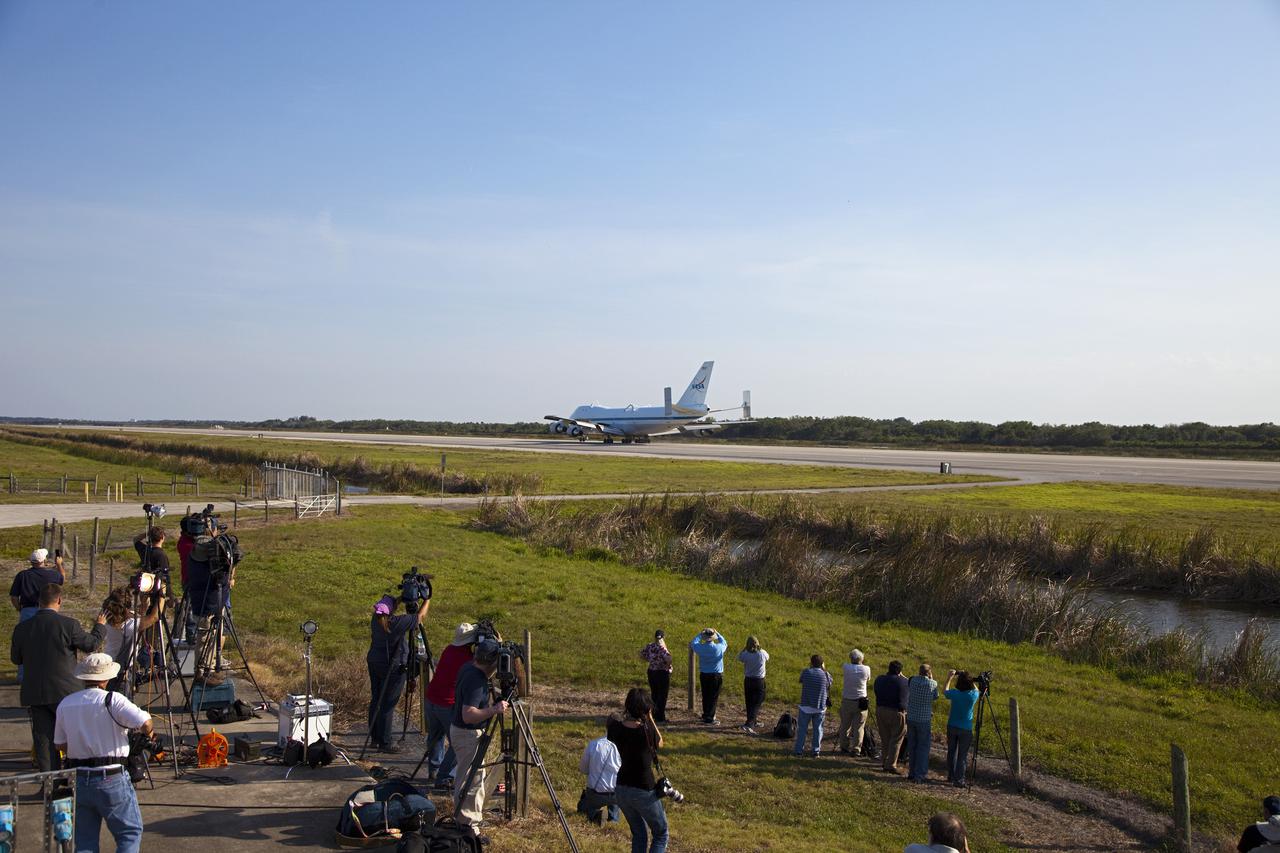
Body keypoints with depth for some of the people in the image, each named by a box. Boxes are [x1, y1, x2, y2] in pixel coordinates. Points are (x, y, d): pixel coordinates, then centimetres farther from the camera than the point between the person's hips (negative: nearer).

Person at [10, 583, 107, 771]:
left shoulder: (22, 628, -1)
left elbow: (16, 659, 12)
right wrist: (100, 626, 18)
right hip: (64, 692, -3)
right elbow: (92, 644, 0)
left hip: (34, 694, 3)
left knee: (43, 741, 8)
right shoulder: (68, 624, -13)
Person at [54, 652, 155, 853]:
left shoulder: (65, 704, 3)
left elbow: (60, 745, 11)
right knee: (130, 833, 8)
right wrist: (150, 733, 0)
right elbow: (145, 724, -21)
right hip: (111, 778, -5)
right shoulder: (112, 700, -14)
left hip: (78, 780, 5)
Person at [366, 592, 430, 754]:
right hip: (392, 667, -8)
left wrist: (406, 598, 11)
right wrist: (427, 599, 3)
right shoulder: (396, 623, -22)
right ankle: (384, 743, 5)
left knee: (375, 700, 14)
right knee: (387, 704, -1)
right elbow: (420, 616, -11)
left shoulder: (375, 619, -1)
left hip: (374, 662, 8)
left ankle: (375, 739, 24)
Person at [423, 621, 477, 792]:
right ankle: (443, 781, 0)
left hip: (431, 699, 7)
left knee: (435, 736, 25)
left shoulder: (449, 649, 3)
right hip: (449, 705, -7)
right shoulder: (468, 658, -17)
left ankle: (433, 771, 38)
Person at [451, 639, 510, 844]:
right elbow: (468, 715, -34)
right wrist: (494, 710, -34)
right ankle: (468, 825, 8)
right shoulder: (475, 680, -28)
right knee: (471, 779, -1)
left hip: (461, 730, 10)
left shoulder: (469, 668, 1)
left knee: (476, 776, 21)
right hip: (468, 734, -10)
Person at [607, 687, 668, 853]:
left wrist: (623, 713, 16)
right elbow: (660, 744, 2)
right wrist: (650, 719, 0)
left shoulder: (615, 727, -9)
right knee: (661, 834, 15)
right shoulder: (647, 731, -22)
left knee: (638, 834, 23)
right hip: (644, 791, -5)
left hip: (621, 789, 5)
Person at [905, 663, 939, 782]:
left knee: (912, 746, 14)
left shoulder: (912, 680, -3)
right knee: (923, 747, 5)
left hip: (911, 718, 3)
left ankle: (912, 772, 21)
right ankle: (920, 775, 4)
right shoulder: (932, 683, -9)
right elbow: (935, 698, 6)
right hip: (924, 719, -3)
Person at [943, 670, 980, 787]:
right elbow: (976, 689, 11)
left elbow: (944, 692, 10)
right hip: (965, 729, -2)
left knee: (951, 752, 17)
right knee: (962, 755, 4)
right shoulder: (973, 695, -15)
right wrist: (968, 678, 10)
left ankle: (950, 776, 28)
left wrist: (949, 678, 19)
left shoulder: (955, 693, -13)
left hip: (952, 727, 2)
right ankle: (958, 780, 2)